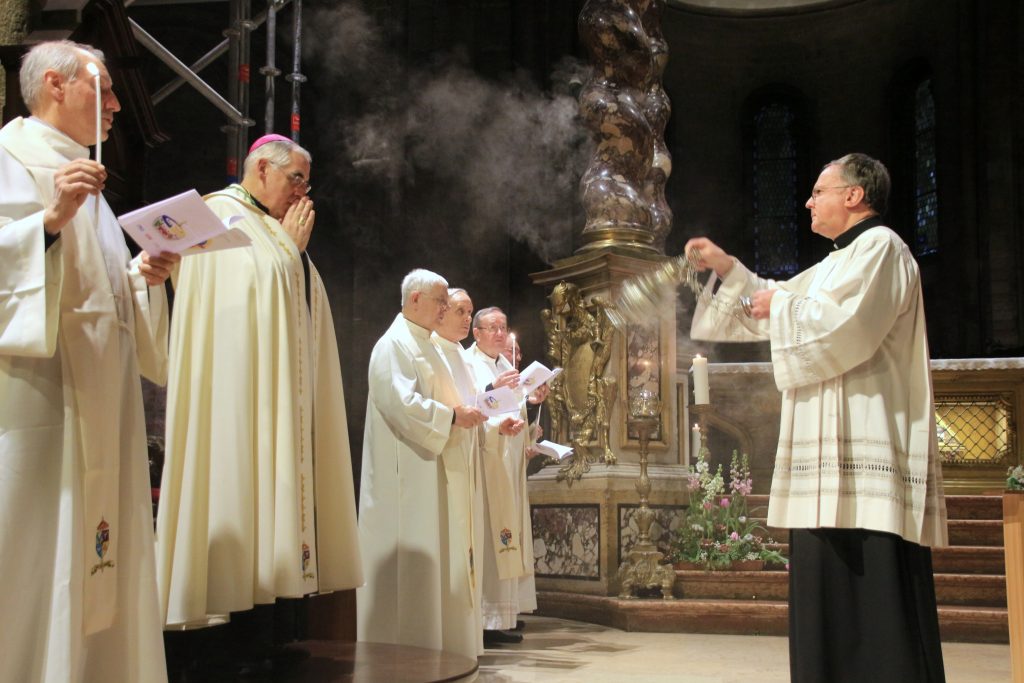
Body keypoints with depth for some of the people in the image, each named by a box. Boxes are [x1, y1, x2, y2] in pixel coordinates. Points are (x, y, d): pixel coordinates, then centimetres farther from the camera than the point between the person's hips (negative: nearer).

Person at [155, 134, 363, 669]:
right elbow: (254, 293, -13)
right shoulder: (222, 214, 0)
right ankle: (250, 641, -8)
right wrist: (291, 246, -3)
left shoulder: (273, 229, 25)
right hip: (247, 389, -9)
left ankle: (272, 632, 6)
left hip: (288, 390, 9)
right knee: (250, 500, -11)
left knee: (278, 494, 4)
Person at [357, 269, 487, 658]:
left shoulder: (424, 346, 20)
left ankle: (437, 645, 17)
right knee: (410, 564, -6)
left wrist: (463, 413, 7)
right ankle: (403, 649, 1)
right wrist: (453, 415, -17)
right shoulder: (394, 344, -11)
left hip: (435, 472, 10)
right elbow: (400, 403, -21)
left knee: (438, 560, 11)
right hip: (408, 477, -10)